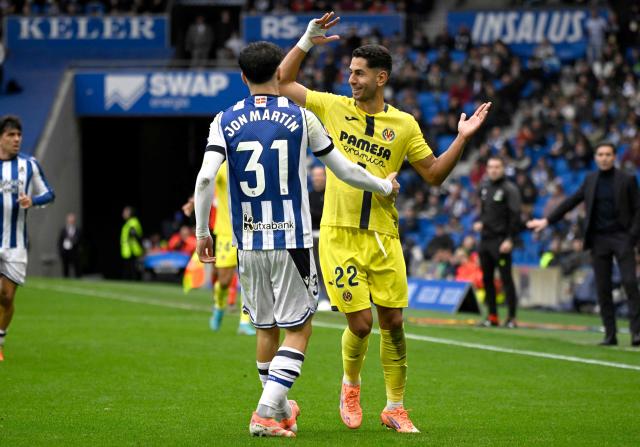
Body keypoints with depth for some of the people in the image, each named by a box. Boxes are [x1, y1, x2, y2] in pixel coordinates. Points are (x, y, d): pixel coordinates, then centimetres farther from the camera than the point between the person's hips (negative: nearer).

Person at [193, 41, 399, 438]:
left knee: (266, 328, 17)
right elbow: (345, 171, 5)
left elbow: (206, 178, -10)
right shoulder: (301, 117, -1)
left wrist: (202, 232, 0)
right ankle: (266, 413, -10)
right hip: (292, 240, -3)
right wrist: (385, 186, 22)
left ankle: (281, 408, 29)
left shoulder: (226, 122, 2)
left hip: (248, 243, 3)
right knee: (298, 329, 2)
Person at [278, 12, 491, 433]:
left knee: (393, 323, 2)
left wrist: (462, 139, -2)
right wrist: (306, 42, -2)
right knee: (360, 324, -7)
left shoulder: (404, 124, 5)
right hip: (339, 235, -1)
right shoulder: (334, 107, 3)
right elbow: (283, 83, 8)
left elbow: (434, 173, 10)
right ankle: (351, 386, 23)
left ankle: (395, 407, 15)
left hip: (383, 236, 1)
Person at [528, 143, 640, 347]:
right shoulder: (590, 180, 11)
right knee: (603, 288, 2)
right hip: (599, 238, 4)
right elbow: (570, 202, 16)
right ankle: (610, 334, 7)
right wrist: (547, 221, 13)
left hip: (621, 237, -4)